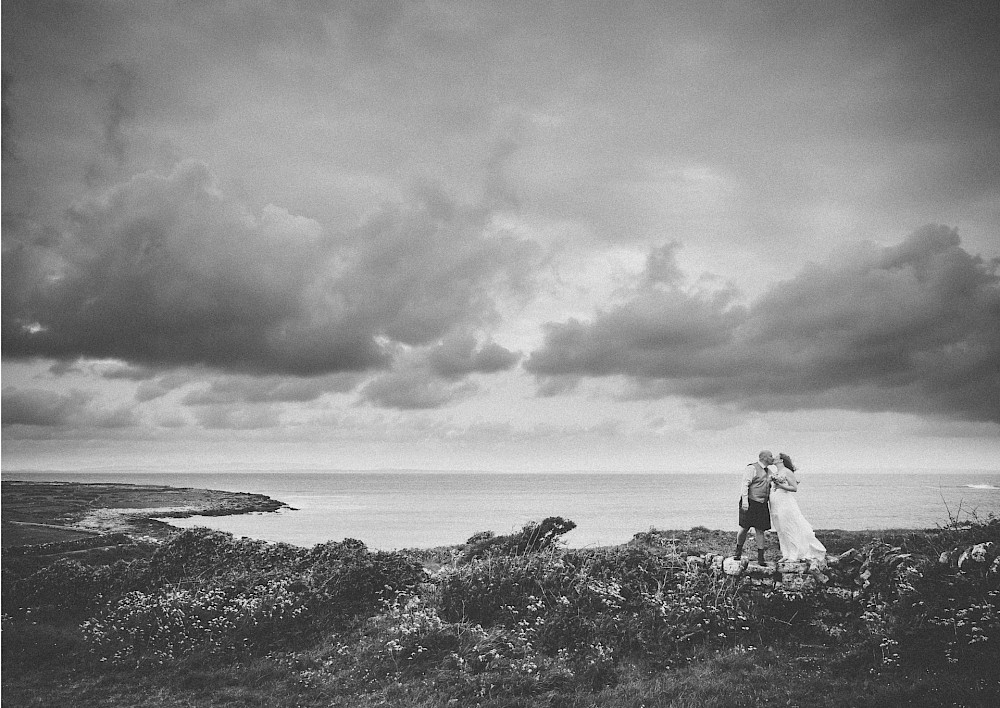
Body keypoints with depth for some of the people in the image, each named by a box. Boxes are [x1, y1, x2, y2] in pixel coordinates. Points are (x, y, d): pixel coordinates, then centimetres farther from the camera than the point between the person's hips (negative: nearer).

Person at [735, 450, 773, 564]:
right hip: (750, 503, -6)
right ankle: (738, 551, 19)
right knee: (744, 528, -2)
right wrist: (745, 501, -22)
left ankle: (760, 557, 6)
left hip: (762, 505, 6)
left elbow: (770, 487, 29)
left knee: (760, 530, 3)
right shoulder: (752, 468, -7)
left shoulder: (769, 472, 17)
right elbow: (745, 484, -14)